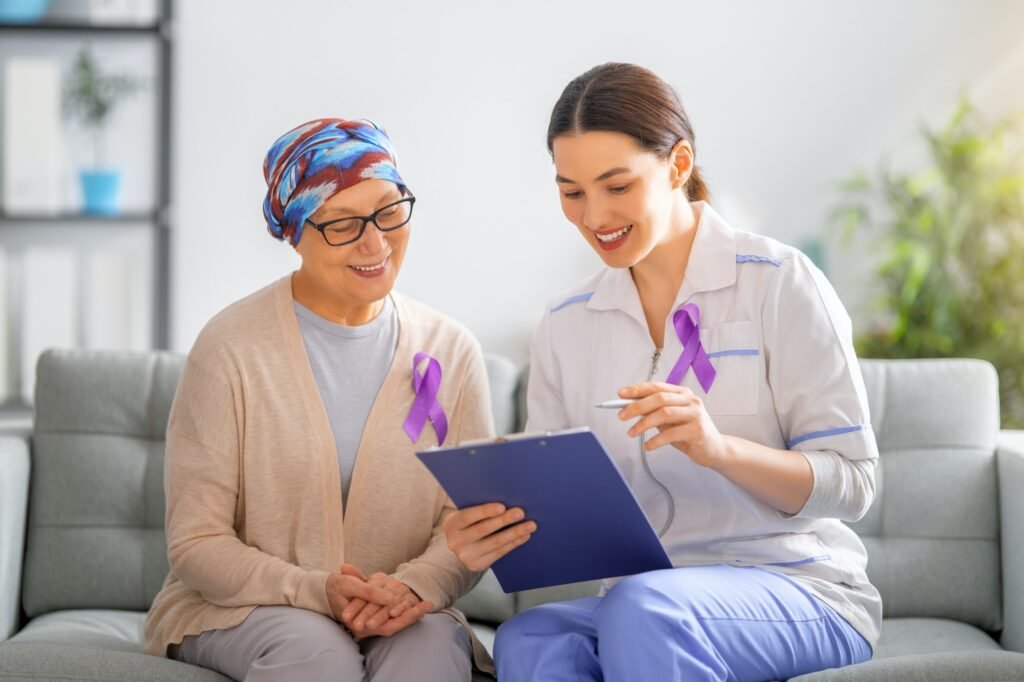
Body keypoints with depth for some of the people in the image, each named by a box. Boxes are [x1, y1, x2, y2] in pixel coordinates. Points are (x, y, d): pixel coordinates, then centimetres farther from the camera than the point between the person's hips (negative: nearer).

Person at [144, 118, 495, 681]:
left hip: (403, 615, 1)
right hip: (240, 611, -1)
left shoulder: (451, 352, 5)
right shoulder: (232, 349, -6)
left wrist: (412, 586, -20)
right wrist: (317, 592, -22)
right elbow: (196, 543, -6)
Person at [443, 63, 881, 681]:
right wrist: (495, 535, -14)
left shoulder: (780, 283, -4)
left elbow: (852, 484, -7)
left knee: (641, 607, -36)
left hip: (801, 593, -3)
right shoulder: (566, 327, 10)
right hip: (641, 604, 3)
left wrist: (718, 448, -24)